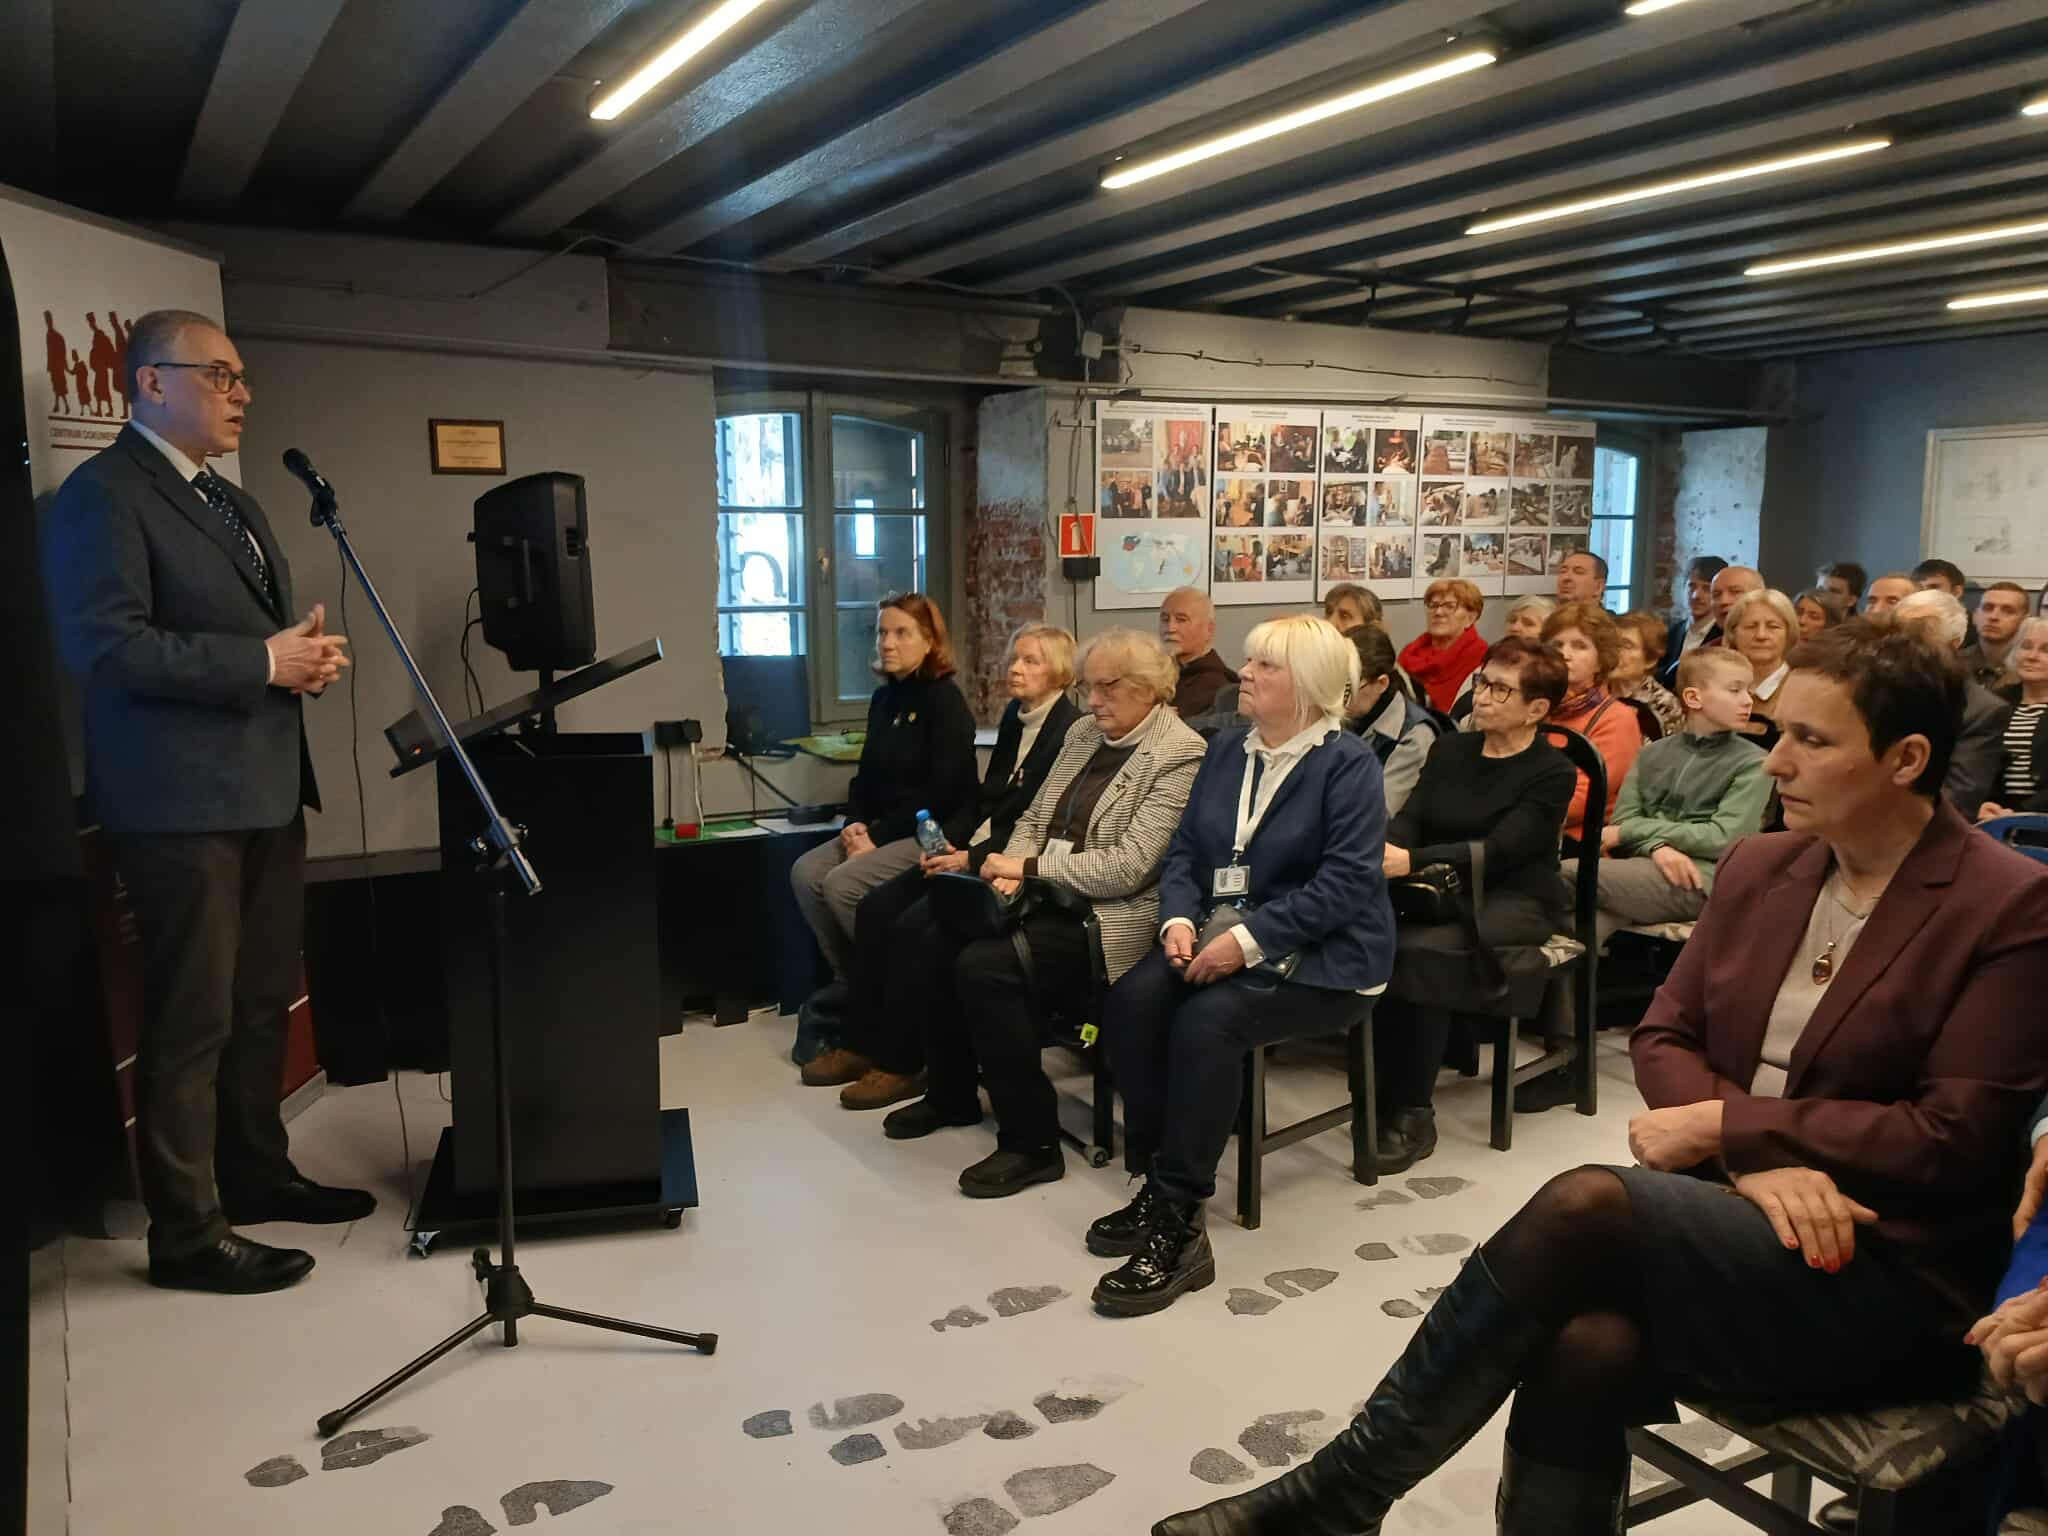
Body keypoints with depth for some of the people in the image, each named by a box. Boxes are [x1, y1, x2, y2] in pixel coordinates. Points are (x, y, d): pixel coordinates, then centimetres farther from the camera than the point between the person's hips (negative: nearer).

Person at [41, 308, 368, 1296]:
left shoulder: (233, 504, 20)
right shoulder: (102, 495, -9)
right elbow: (105, 645, -20)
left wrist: (311, 654, 4)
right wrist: (262, 663, -20)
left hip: (264, 788, 9)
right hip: (179, 799, -9)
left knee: (261, 1001, 17)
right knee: (191, 1019, -3)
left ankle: (257, 1174, 32)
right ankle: (187, 1233, 9)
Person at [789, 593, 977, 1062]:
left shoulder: (945, 701, -12)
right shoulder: (884, 697, 12)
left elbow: (942, 791, -19)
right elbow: (867, 773, 17)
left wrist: (879, 837, -19)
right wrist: (855, 823, -3)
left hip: (934, 832, -8)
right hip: (883, 829, 8)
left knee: (843, 884, -25)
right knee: (806, 873, -12)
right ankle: (851, 980, 0)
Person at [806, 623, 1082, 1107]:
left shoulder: (1071, 731, -12)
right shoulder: (1014, 716, 15)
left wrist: (973, 858, -20)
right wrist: (949, 843, 1)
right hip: (970, 851, 9)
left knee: (915, 923, -23)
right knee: (875, 907, -6)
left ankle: (902, 1062, -9)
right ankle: (862, 1042, 2)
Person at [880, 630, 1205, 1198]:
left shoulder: (1180, 754, -12)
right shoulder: (1083, 732, 14)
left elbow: (1127, 867, -19)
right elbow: (1032, 819, 17)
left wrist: (1031, 867, -16)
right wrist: (1012, 870, -4)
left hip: (1110, 917, -9)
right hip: (1047, 899, 9)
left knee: (986, 964, -28)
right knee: (923, 932, -5)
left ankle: (1033, 1142, -13)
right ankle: (951, 1092, 16)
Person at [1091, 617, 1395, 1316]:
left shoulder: (1348, 763, -9)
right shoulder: (1227, 750, 12)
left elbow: (1346, 881, -18)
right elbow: (1184, 851, 10)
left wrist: (1249, 940, -25)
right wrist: (1179, 920, -10)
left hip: (1318, 956, -6)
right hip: (1219, 933, 6)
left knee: (1207, 1019, -32)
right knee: (1131, 1000, -22)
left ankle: (1179, 1225, -23)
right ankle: (1159, 1184, -11)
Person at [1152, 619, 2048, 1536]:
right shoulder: (1758, 867, 9)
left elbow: (1954, 1137, -14)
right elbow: (1663, 1039, 7)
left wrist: (1725, 1124, -15)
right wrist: (1755, 1158, -13)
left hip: (1891, 1272, -5)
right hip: (1735, 1209, 5)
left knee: (1587, 1205, -30)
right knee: (1584, 1348, -30)